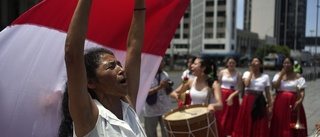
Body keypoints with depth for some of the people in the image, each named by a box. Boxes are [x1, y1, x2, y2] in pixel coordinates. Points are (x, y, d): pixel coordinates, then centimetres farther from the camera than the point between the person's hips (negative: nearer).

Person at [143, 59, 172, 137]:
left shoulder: (165, 74, 3)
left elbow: (169, 92, 11)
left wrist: (168, 87, -11)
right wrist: (159, 87, -24)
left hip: (165, 109, 4)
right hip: (151, 111, -4)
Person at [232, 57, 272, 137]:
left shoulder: (265, 76, 6)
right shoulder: (247, 73, 5)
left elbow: (267, 93, 6)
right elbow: (247, 84, -15)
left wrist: (270, 106, 2)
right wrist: (251, 72, -6)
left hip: (259, 102, 0)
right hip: (248, 100, 0)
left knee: (259, 124, 3)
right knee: (246, 122, 2)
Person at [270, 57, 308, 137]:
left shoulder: (298, 76, 2)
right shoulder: (279, 75, 9)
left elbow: (302, 91, -4)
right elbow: (276, 86, -7)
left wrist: (300, 100, -22)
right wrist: (282, 74, -6)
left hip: (293, 103, -2)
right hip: (280, 103, 2)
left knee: (293, 126, -2)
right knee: (280, 125, 4)